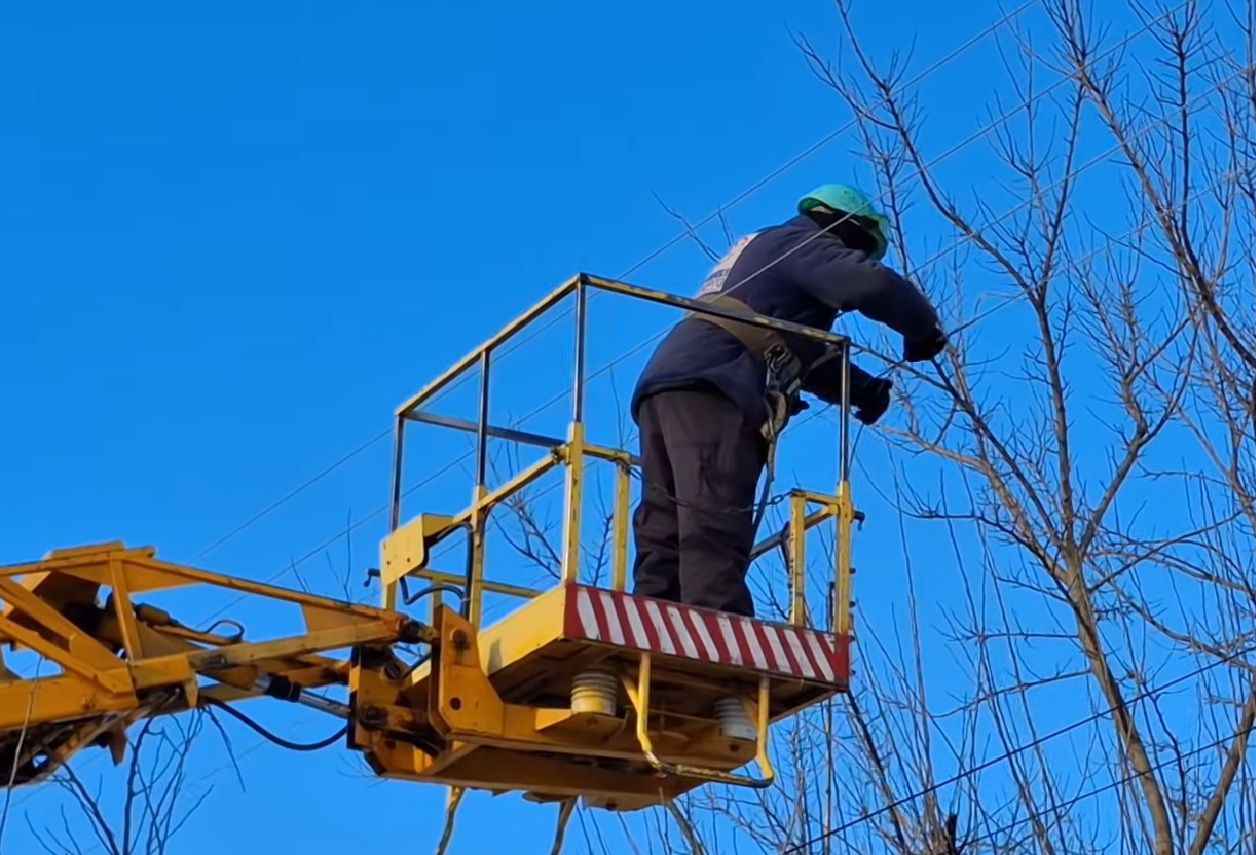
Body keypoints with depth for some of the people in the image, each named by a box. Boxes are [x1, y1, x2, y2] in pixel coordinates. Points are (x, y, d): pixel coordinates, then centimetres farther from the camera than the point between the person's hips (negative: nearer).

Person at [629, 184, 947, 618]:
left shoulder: (757, 249, 37)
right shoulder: (803, 243, 9)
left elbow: (803, 356, 39)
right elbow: (870, 283, -11)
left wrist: (862, 389, 26)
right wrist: (923, 330, 6)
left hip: (664, 387, 9)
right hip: (708, 390, -9)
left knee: (666, 536, 1)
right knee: (713, 528, -21)